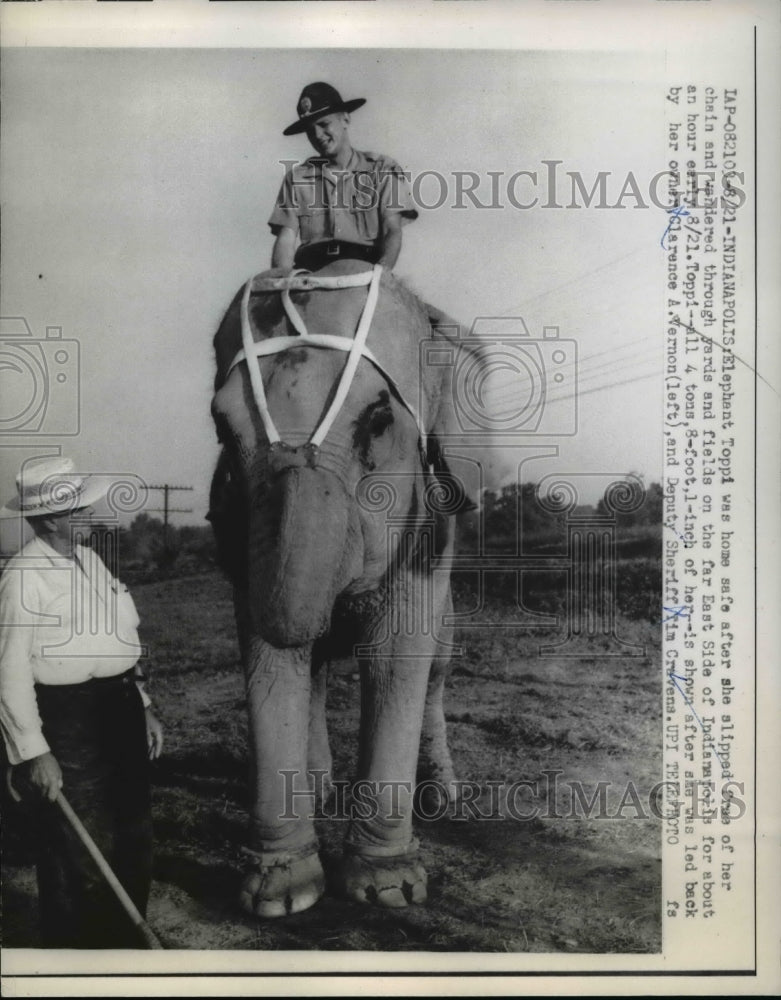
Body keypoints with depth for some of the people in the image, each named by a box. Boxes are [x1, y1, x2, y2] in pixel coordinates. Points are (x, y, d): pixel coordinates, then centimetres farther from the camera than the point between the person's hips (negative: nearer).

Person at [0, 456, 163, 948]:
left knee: (134, 842, 18)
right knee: (79, 859, 4)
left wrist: (143, 705, 16)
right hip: (65, 723, -8)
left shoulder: (90, 559, 10)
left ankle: (126, 942, 37)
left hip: (118, 715, 8)